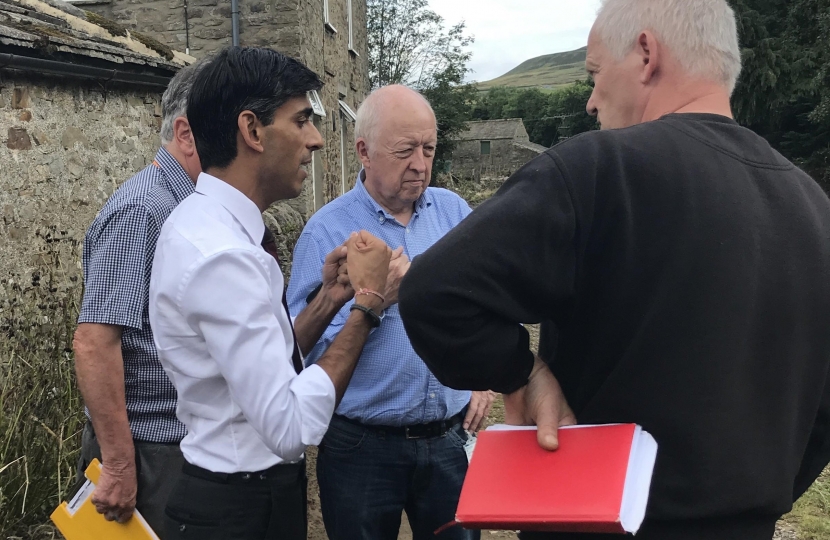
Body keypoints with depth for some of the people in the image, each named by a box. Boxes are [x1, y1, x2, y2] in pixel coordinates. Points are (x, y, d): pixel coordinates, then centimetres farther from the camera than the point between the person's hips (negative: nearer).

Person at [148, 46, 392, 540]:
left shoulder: (215, 226, 4)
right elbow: (292, 428, -28)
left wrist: (329, 298, -4)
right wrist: (366, 302, -21)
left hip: (261, 491, 9)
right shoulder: (221, 254, -25)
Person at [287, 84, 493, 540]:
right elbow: (304, 350, -15)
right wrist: (374, 302, -22)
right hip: (362, 449, -3)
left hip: (451, 438, 4)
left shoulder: (454, 212, 4)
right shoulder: (325, 233, -10)